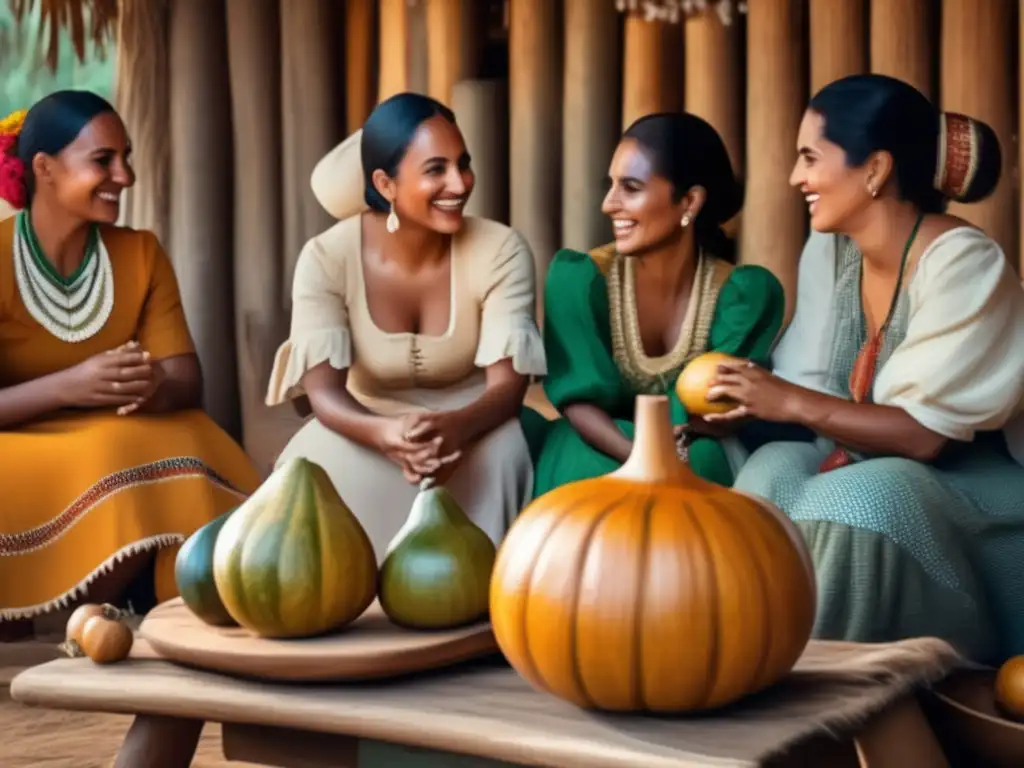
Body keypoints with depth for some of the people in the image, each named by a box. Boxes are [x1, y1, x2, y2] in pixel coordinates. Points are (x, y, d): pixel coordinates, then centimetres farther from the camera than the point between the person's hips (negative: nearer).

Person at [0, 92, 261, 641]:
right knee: (114, 478, -35)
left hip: (129, 449, 3)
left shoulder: (141, 254, 5)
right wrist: (68, 387, -31)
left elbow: (187, 378, -2)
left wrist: (156, 387, -26)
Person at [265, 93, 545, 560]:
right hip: (369, 426, 0)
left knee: (500, 451, -34)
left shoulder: (500, 250, -15)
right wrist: (386, 433, -47)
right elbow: (323, 391, -23)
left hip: (469, 424, 0)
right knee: (320, 463, -33)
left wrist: (455, 428, -46)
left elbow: (509, 382, -22)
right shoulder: (327, 258, -16)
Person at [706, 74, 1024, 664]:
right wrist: (751, 403, -17)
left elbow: (927, 433, -24)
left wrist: (793, 404, -27)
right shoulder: (828, 249, 0)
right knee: (772, 473, -20)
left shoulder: (962, 262, -22)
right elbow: (818, 390, 3)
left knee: (849, 508, -32)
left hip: (975, 476, -6)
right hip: (871, 463, 7)